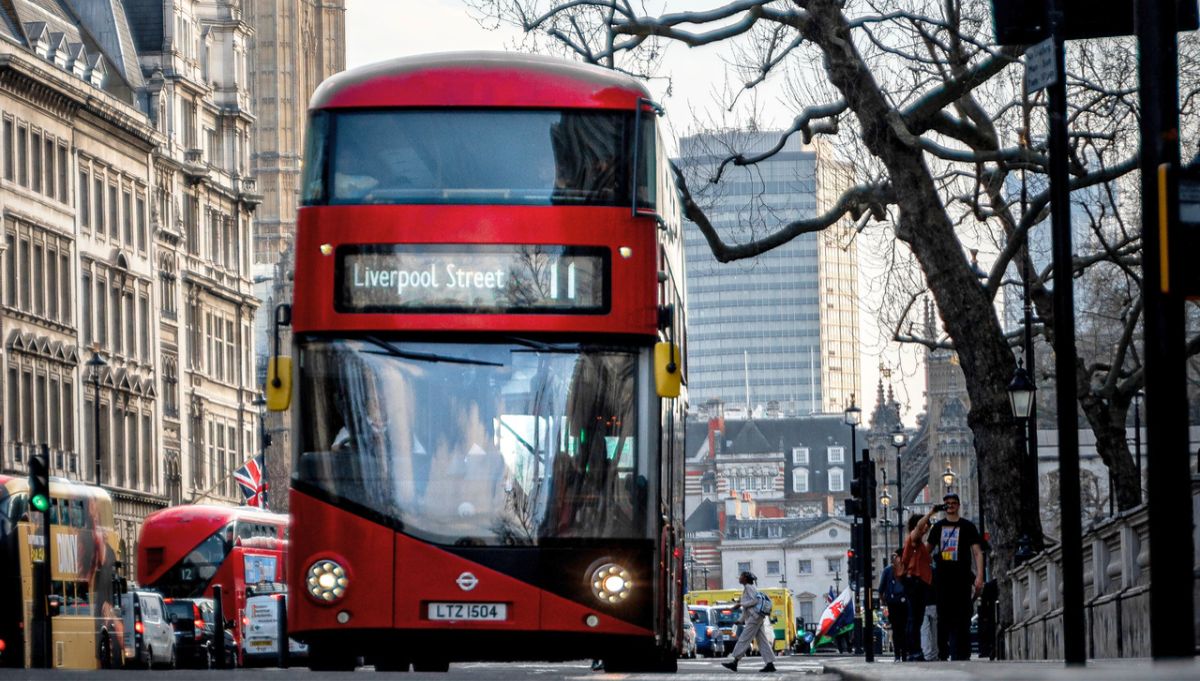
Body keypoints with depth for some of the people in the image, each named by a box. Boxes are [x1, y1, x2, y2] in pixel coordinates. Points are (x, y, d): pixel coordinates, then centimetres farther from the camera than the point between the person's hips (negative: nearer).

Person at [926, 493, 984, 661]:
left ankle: (962, 654, -7)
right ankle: (943, 653, 8)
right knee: (943, 616, 3)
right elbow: (927, 549, 23)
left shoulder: (967, 526, 5)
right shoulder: (938, 527, 14)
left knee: (962, 618, -6)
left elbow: (977, 552, 0)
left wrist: (979, 576, -10)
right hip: (942, 577, 3)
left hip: (962, 578, -3)